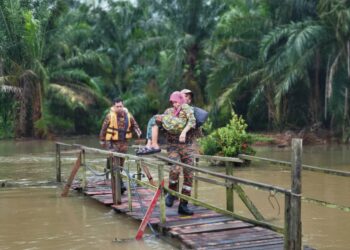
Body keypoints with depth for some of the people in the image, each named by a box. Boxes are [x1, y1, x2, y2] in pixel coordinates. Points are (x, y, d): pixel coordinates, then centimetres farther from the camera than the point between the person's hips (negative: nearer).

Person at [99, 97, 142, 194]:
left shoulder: (128, 116, 2)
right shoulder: (110, 116, -9)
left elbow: (134, 125, 15)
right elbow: (104, 129, -1)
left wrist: (137, 130, -6)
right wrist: (102, 140, 5)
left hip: (124, 143, 5)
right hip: (112, 142, -4)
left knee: (120, 164, 12)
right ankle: (120, 185, -19)